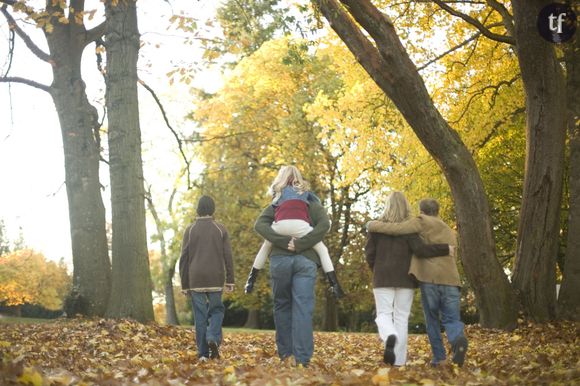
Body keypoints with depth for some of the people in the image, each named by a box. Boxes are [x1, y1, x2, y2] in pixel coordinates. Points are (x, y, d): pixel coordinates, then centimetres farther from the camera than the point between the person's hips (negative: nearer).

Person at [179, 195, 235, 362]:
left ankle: (203, 353, 1)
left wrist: (184, 284, 9)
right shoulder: (220, 229, 4)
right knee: (217, 309, 13)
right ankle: (213, 338, -13)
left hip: (195, 279, 0)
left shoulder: (190, 229, 4)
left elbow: (184, 258, 4)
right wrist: (230, 280, 6)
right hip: (215, 279, 0)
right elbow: (228, 256, 2)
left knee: (200, 315, 3)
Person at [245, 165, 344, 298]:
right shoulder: (303, 190, 31)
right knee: (321, 249, 14)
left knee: (266, 247, 30)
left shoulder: (277, 191, 32)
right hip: (299, 224, -1)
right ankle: (335, 285, 1)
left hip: (280, 224, 1)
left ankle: (251, 281, 32)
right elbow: (317, 202, 45)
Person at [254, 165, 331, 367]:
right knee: (303, 309, -3)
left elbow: (259, 225, 1)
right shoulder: (314, 206, 17)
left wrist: (284, 242, -7)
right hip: (306, 260, -1)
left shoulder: (275, 206, 19)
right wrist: (300, 244, -9)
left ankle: (284, 353, 13)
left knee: (282, 306, 12)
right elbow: (324, 225, -4)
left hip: (280, 258, 1)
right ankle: (302, 358, -9)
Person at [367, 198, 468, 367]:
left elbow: (396, 229, -6)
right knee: (451, 319, 1)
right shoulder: (449, 232, 26)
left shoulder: (422, 222, 7)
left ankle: (439, 356, 6)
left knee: (432, 319, 9)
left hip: (429, 279, -3)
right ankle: (458, 339, -29)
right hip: (450, 279, 3)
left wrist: (373, 225, 8)